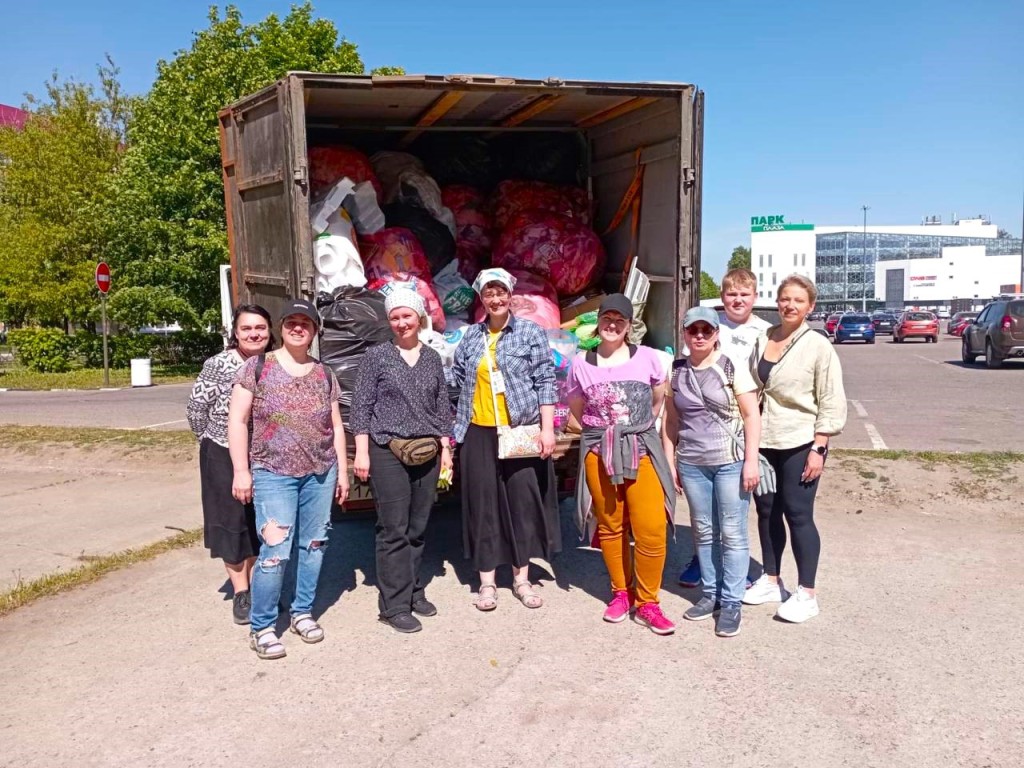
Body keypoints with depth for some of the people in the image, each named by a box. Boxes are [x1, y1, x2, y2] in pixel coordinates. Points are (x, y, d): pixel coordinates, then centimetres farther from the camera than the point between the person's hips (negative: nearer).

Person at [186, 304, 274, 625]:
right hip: (224, 456, -3)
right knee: (232, 522, 5)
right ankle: (240, 593, 15)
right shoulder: (218, 365, -12)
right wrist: (214, 440, 4)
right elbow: (196, 409, -5)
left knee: (261, 523, 12)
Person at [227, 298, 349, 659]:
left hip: (320, 472, 4)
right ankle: (261, 627, 7)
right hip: (273, 473, -4)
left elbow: (336, 426, 14)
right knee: (275, 550, -8)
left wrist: (342, 470, 10)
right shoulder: (258, 366, 0)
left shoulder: (325, 375, 10)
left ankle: (303, 612, 27)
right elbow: (237, 420, -3)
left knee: (313, 544, 9)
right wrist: (241, 470, -8)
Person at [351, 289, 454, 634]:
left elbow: (443, 407, 15)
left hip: (426, 453, 4)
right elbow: (361, 405, -2)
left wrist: (445, 448, 9)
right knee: (394, 529, -2)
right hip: (387, 451, -4)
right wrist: (362, 452, -8)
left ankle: (414, 591, 24)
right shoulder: (377, 355, 0)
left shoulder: (432, 358, 11)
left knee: (418, 527, 10)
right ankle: (394, 605, 6)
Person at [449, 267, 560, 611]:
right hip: (479, 433, 2)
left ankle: (521, 579, 19)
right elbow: (457, 380, 13)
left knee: (523, 501, 5)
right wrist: (452, 424, 8)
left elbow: (545, 383, -4)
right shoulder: (471, 336, 9)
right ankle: (486, 582, 17)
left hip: (521, 432, -2)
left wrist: (547, 428, -10)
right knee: (483, 504, 6)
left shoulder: (532, 332, 0)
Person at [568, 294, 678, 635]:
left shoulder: (647, 357, 1)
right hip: (598, 452, 1)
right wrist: (605, 432, 7)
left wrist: (635, 429, 10)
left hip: (642, 449, -1)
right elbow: (577, 410, 14)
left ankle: (646, 602, 9)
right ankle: (621, 592, 28)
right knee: (610, 527, 9)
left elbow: (658, 401, 12)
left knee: (652, 529, -8)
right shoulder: (581, 363, 4)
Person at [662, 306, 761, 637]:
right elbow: (671, 419, 11)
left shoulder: (732, 368, -5)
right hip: (691, 464, 4)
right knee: (704, 532, 12)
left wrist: (751, 461, -11)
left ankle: (731, 601, 12)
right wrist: (670, 462, 8)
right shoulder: (676, 371, 6)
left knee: (732, 533, 2)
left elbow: (751, 415, -5)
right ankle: (710, 593, 25)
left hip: (730, 461, -3)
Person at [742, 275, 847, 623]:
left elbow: (832, 403, -7)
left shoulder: (818, 346, -7)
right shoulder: (763, 339, 7)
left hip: (799, 444, -5)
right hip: (763, 441, 5)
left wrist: (818, 449, -12)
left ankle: (806, 594, 11)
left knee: (798, 515, -1)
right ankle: (771, 581, 28)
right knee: (766, 511, 12)